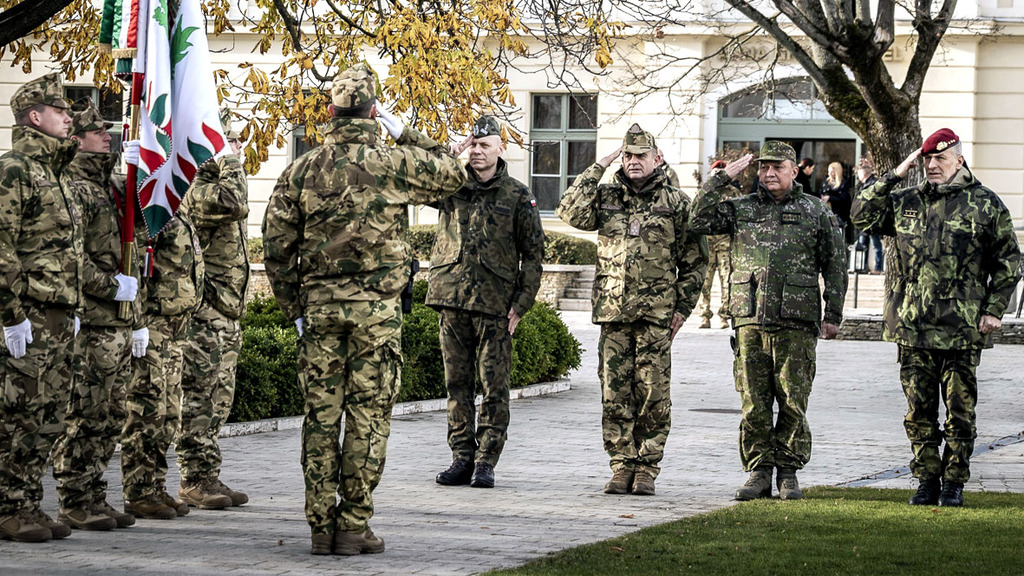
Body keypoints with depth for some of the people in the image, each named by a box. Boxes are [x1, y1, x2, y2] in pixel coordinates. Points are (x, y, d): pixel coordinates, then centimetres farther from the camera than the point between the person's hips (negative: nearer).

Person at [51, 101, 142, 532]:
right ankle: (74, 503, -3)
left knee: (111, 416, 10)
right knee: (84, 414, -7)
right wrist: (110, 286, -16)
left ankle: (94, 497, 16)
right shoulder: (72, 189, -9)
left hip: (119, 322, 9)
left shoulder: (113, 187, 18)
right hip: (91, 322, -9)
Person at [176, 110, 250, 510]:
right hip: (203, 311, -10)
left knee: (219, 399, 10)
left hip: (226, 310, 10)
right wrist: (230, 163, -17)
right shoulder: (193, 185, -13)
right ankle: (194, 481, -6)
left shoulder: (215, 180, 20)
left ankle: (210, 477, 14)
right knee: (198, 398, -8)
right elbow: (234, 204, -28)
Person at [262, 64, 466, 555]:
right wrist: (406, 135, 14)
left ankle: (321, 526, 9)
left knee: (321, 413, 7)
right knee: (367, 416, 1)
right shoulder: (392, 163, -6)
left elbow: (277, 244, 4)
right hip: (375, 306, -3)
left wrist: (294, 308, 13)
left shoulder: (302, 169, 3)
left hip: (319, 304, 3)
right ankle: (353, 526, 1)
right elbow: (453, 174, 10)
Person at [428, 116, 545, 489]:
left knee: (494, 386, -2)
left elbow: (533, 254, 4)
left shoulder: (517, 196, 4)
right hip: (452, 299, 3)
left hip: (495, 304, -2)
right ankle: (462, 458, 12)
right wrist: (449, 157, -8)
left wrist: (521, 304, -3)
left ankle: (486, 462, 3)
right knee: (457, 382, 6)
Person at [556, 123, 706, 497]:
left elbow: (694, 260, 9)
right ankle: (622, 467, 9)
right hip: (612, 312, 2)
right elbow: (570, 213, -8)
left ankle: (647, 469, 5)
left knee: (653, 394, -2)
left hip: (657, 316, -2)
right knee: (615, 394, 2)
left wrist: (683, 307, 2)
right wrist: (597, 170, -4)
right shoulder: (605, 197, 10)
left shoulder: (676, 203, 6)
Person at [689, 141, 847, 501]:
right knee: (754, 403, 3)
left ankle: (788, 472, 9)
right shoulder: (740, 209, 13)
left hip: (796, 323, -2)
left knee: (793, 402, -1)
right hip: (750, 321, 2)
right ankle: (759, 471, 10)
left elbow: (835, 266, 9)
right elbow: (700, 221, 1)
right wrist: (722, 179, -1)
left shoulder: (816, 212, 8)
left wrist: (833, 315, 3)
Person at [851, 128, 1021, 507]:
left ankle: (953, 485, 11)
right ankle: (926, 481, 15)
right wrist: (894, 175, 2)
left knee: (960, 411, 2)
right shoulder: (905, 202, 11)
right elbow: (862, 215, 8)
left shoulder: (986, 204, 3)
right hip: (912, 327, 3)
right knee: (919, 410, 6)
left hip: (962, 331, -3)